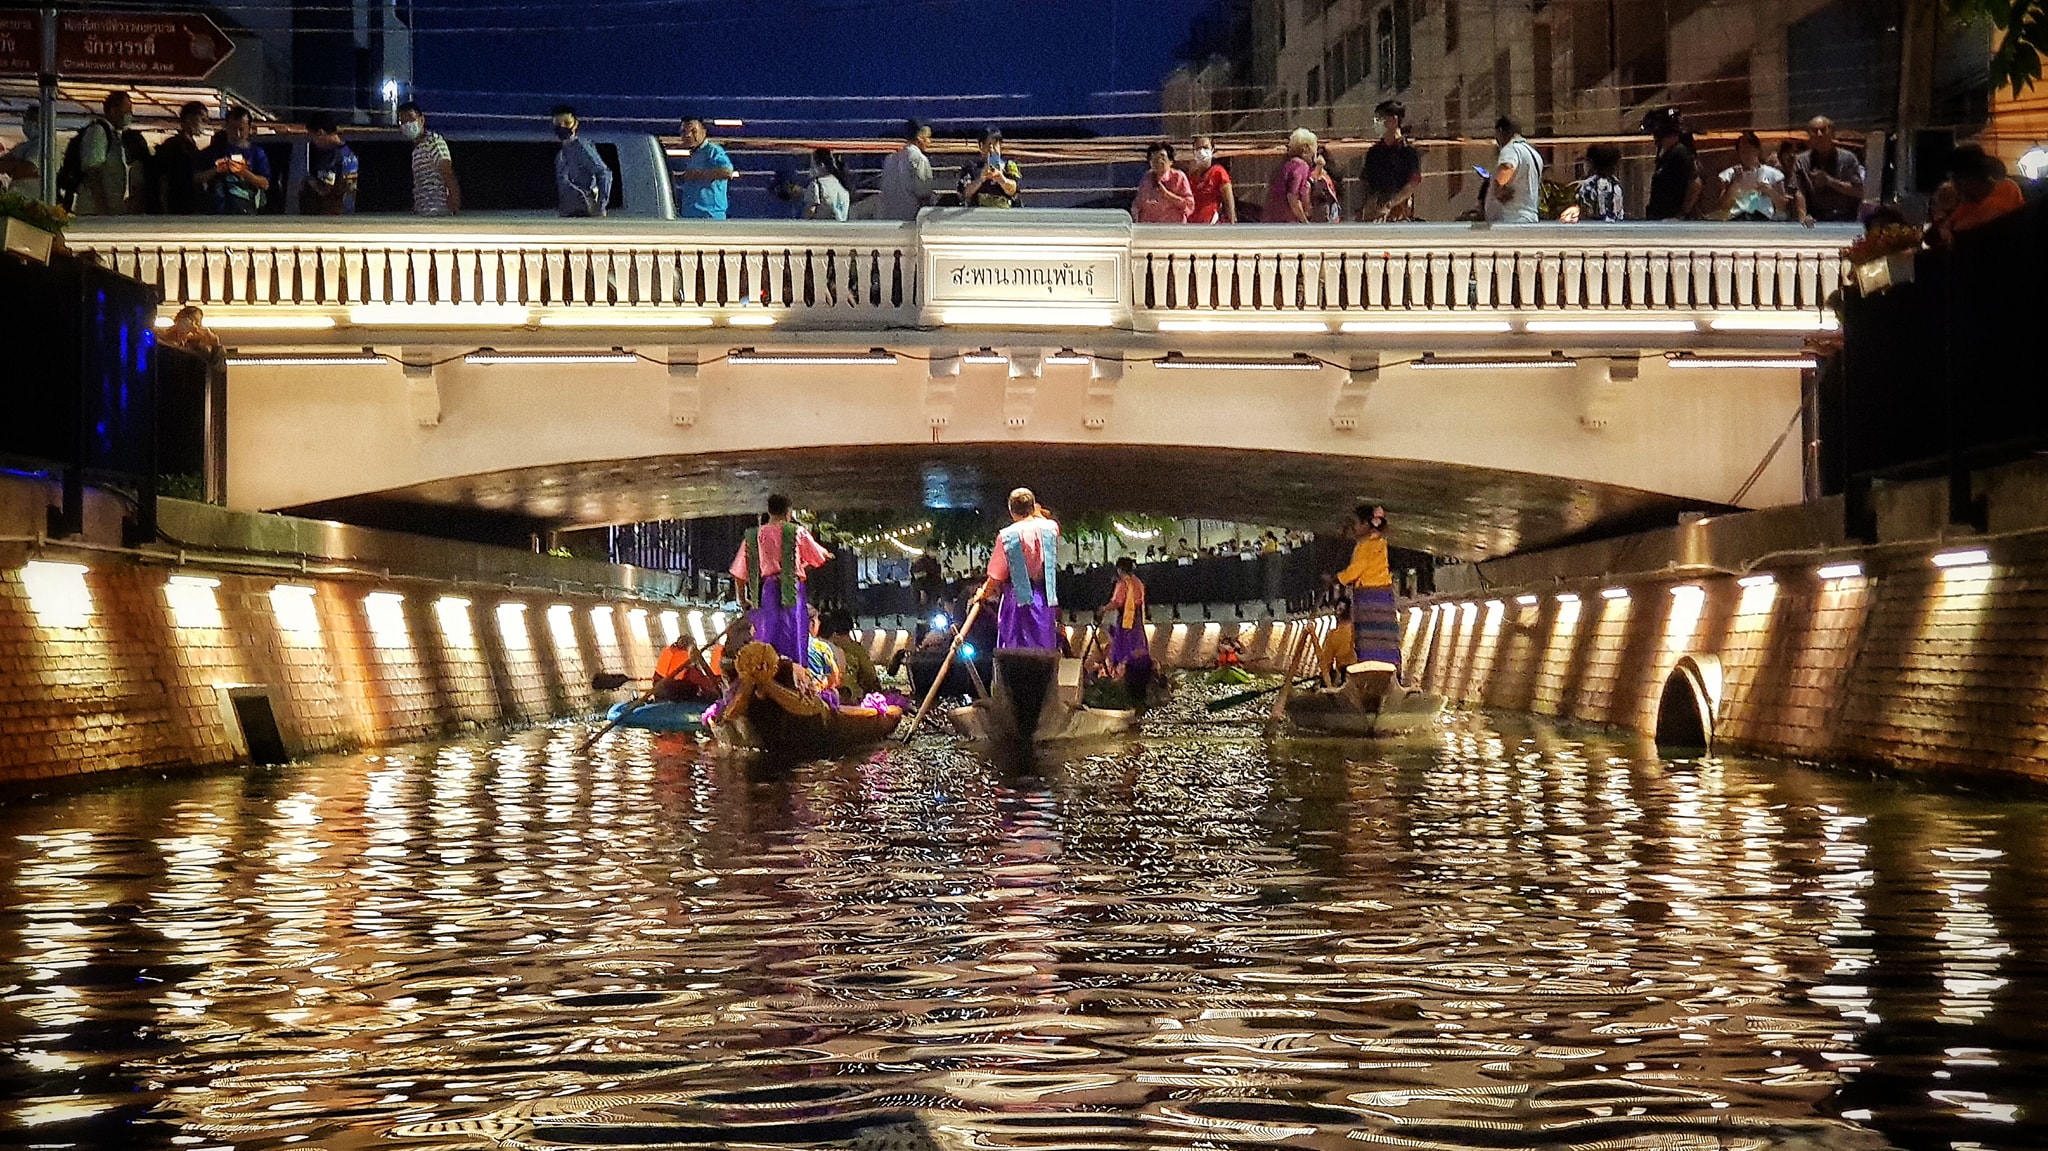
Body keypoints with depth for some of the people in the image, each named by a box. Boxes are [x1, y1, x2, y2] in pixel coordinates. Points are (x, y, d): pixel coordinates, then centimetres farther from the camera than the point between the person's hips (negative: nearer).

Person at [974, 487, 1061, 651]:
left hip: (1016, 600, -3)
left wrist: (984, 593, 12)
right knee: (1043, 647, 10)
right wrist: (1038, 514, 26)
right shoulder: (1051, 528, -3)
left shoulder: (1006, 536, -13)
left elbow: (996, 576, -7)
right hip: (1045, 599, 3)